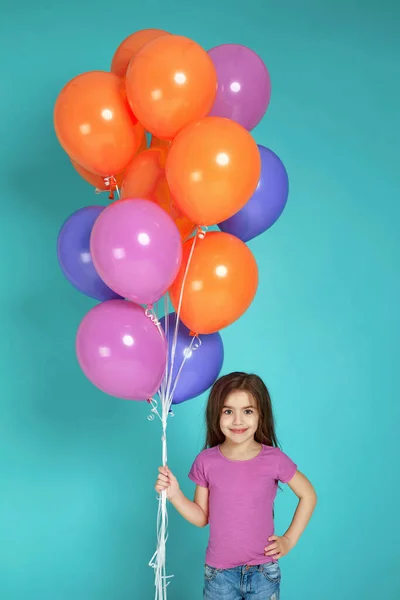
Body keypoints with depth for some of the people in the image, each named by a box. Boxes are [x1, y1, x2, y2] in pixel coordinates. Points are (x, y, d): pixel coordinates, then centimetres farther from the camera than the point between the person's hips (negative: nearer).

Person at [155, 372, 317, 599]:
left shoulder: (274, 459, -11)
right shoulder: (206, 462, -7)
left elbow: (308, 495, 4)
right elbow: (202, 517, 2)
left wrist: (290, 539, 0)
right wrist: (175, 494, -12)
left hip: (263, 571, -1)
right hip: (219, 572, 1)